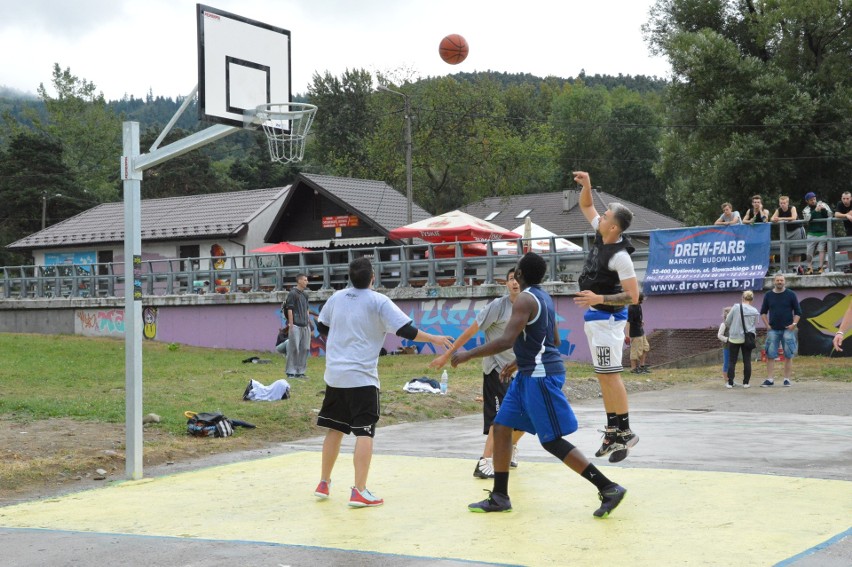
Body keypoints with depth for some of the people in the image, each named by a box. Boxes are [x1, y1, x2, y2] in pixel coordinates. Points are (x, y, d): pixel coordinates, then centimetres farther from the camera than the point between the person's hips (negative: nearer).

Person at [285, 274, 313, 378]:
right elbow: (289, 309, -10)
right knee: (294, 348, -6)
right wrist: (291, 324, -14)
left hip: (305, 326, 8)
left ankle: (300, 371, 14)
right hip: (296, 326, -8)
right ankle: (291, 372, -2)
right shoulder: (292, 293, -5)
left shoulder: (305, 294, 18)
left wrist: (309, 320, 15)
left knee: (305, 349, 7)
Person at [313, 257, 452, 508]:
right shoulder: (378, 302, -9)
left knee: (334, 429, 17)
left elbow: (322, 327, 20)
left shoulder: (337, 297, 6)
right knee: (364, 432, -4)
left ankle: (324, 484, 25)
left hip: (334, 375, 6)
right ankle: (359, 492, -9)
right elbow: (406, 330, -13)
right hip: (362, 377, -6)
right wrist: (433, 338, -1)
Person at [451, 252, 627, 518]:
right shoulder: (544, 297, 14)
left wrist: (468, 355, -18)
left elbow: (506, 341, -27)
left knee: (552, 442, -7)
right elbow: (554, 340, 23)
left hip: (541, 376, -10)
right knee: (501, 427, 10)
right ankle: (500, 497, 15)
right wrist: (519, 362, 30)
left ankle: (608, 488, -4)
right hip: (529, 374, 10)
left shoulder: (525, 299, -16)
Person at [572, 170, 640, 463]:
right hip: (595, 317, 9)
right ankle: (613, 430, 17)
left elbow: (633, 296, -21)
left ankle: (625, 432, -3)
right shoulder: (602, 235, 2)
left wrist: (599, 299, -27)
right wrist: (586, 185, 0)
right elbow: (586, 206, 18)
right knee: (603, 375, 11)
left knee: (610, 374, -8)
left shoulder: (620, 255, -21)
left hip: (607, 318, -9)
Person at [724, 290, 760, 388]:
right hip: (748, 339, 2)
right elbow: (755, 326, 9)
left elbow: (727, 322, -3)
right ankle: (746, 382, 10)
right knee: (747, 361, 9)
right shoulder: (755, 311, -2)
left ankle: (730, 383, 4)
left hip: (734, 338, -2)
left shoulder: (736, 307, -9)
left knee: (732, 361, 5)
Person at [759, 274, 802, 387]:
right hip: (773, 330, 1)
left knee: (788, 356, 0)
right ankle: (770, 379, 1)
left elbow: (798, 312, 5)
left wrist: (794, 324, -7)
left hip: (787, 329, -1)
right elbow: (763, 312, 14)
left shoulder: (790, 294, 3)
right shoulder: (768, 295, 7)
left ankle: (787, 379, 5)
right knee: (770, 356, -2)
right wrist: (767, 325, 3)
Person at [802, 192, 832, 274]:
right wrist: (815, 211, -25)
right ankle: (809, 268, 6)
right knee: (809, 251, -2)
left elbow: (829, 215, 0)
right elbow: (807, 218, -13)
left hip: (823, 233, -1)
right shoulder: (806, 210, 7)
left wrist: (824, 209, -18)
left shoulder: (823, 205, 7)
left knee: (821, 250, -8)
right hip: (812, 233, 1)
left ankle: (820, 268, -7)